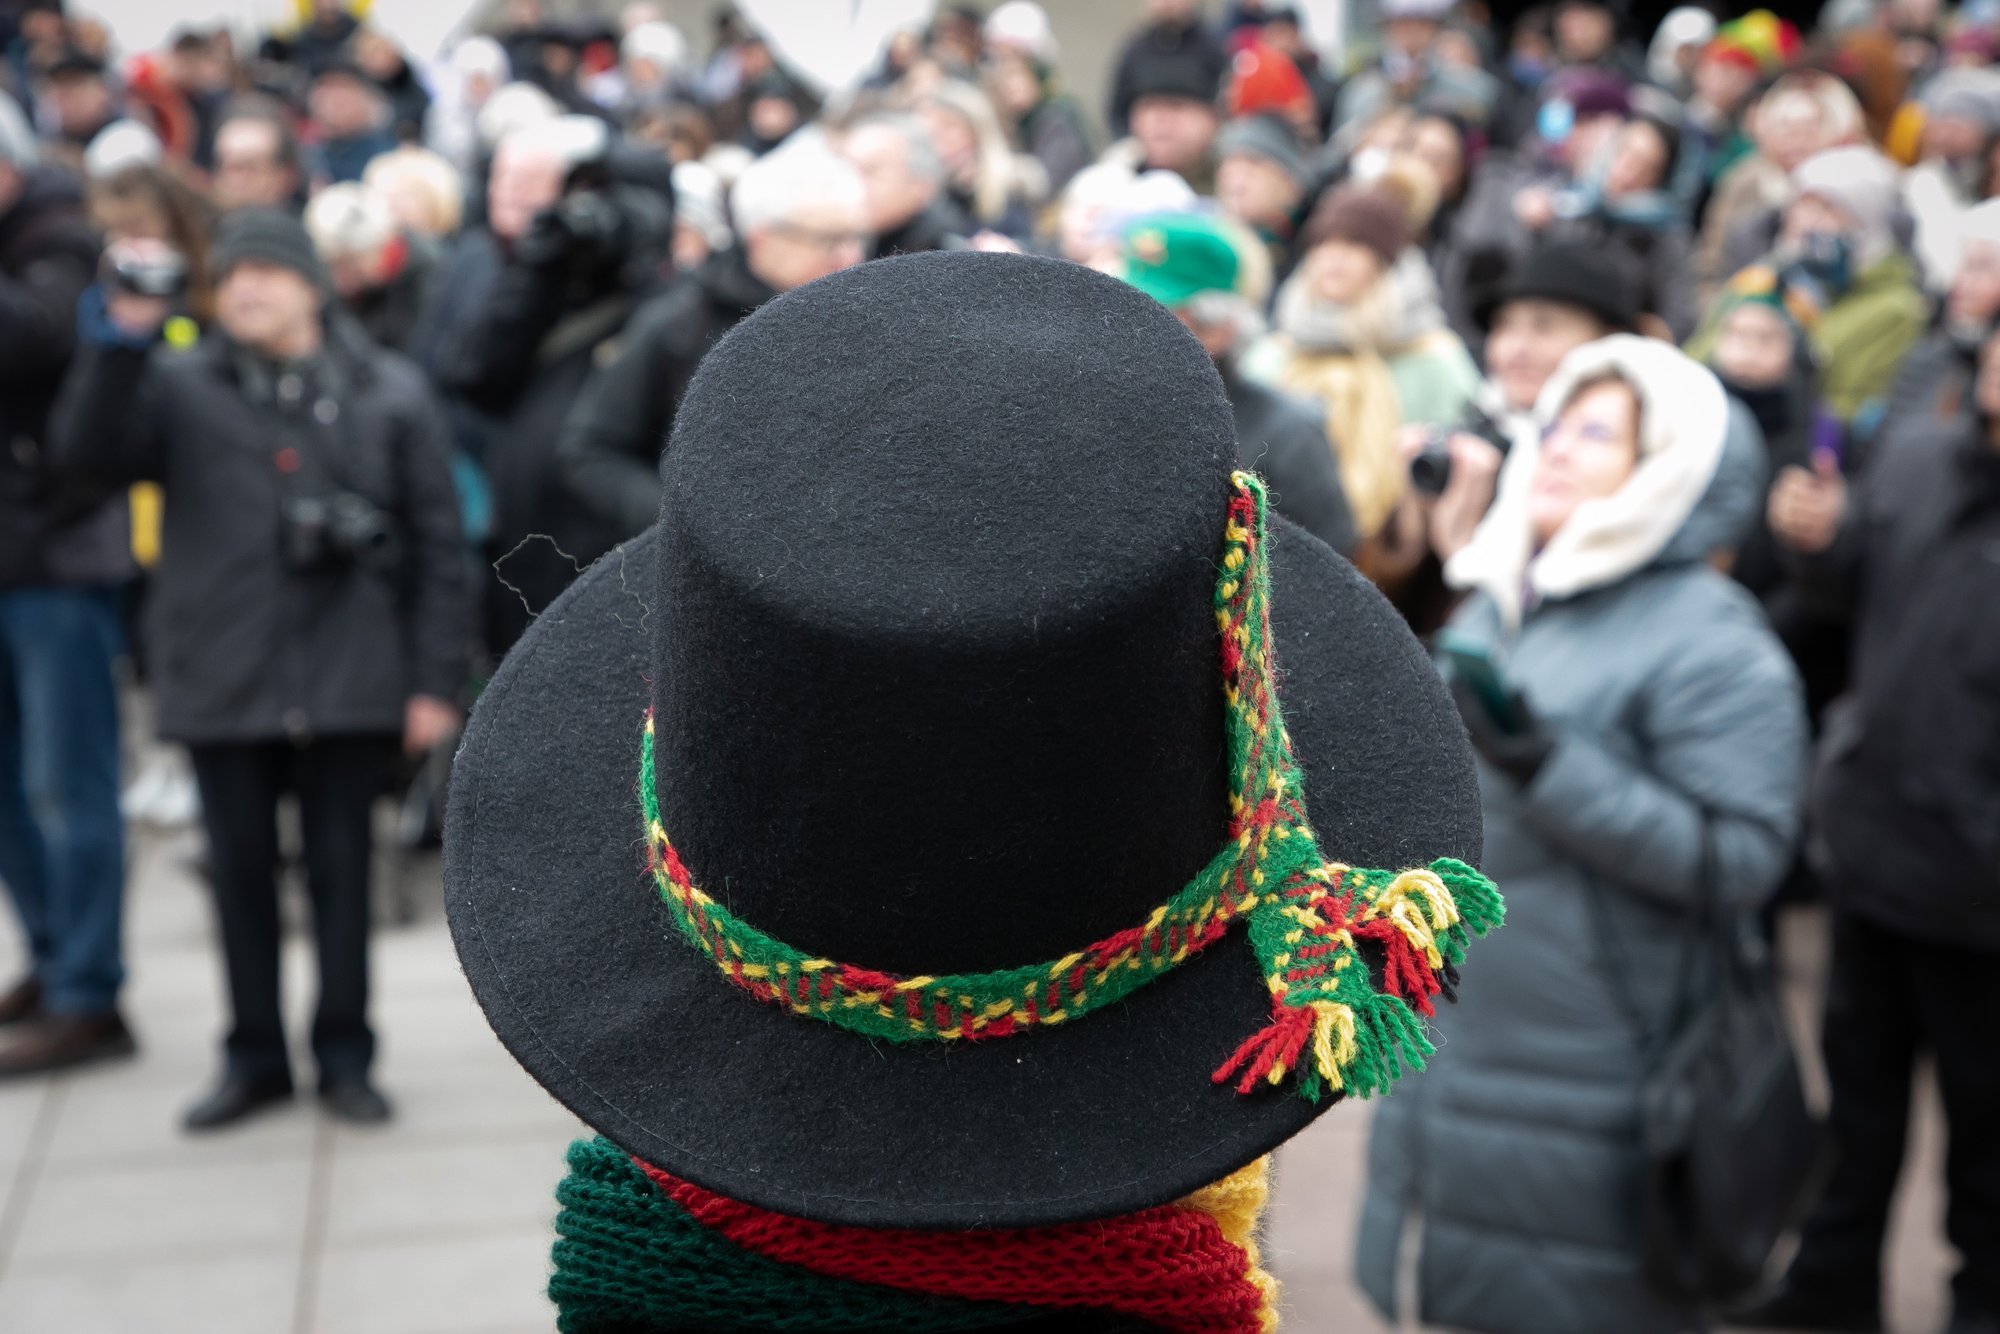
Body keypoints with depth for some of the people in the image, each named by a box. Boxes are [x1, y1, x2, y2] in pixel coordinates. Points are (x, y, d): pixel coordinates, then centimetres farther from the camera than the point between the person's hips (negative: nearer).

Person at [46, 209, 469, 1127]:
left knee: (341, 869, 7)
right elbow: (87, 452, -8)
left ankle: (344, 1055, 21)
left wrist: (436, 679, -2)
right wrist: (123, 338, -18)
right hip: (222, 684, 1)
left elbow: (437, 545, 3)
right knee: (240, 869, 10)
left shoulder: (389, 393, 5)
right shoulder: (182, 388, 8)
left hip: (349, 681, -1)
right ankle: (254, 1057, 24)